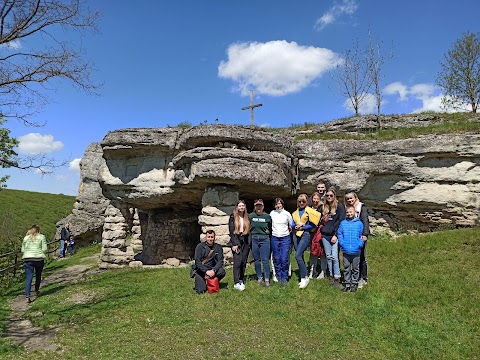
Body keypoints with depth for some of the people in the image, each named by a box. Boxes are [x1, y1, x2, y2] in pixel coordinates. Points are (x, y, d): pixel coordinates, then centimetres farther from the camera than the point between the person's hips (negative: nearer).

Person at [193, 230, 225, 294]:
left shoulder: (218, 247, 1)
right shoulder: (200, 246, -5)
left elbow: (220, 261, -6)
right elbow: (197, 262, -11)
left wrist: (213, 270, -23)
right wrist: (206, 271, -23)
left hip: (212, 270, 3)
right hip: (201, 270, -2)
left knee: (222, 272, -28)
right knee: (200, 291, -19)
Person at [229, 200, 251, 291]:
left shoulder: (247, 217, 12)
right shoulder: (233, 217, 1)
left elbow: (249, 230, 13)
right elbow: (231, 231, -3)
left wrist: (249, 242, 3)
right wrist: (234, 244, -10)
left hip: (246, 241, 4)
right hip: (237, 240, -4)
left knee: (244, 262, 5)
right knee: (237, 261, -12)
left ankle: (241, 280, 15)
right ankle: (236, 283, -12)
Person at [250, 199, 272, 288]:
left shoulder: (268, 216, -1)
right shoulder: (251, 216, 3)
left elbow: (271, 228, 11)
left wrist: (268, 231, -3)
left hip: (265, 240, -2)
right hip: (254, 240, 2)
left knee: (265, 260, -3)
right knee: (257, 260, 10)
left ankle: (267, 280, 6)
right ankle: (259, 277, 24)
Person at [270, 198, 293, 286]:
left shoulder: (287, 214, 2)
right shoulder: (272, 213, 3)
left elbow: (291, 226, 12)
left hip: (285, 238, -1)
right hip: (275, 238, 1)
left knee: (284, 259, -6)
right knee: (276, 259, 4)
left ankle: (284, 278, 8)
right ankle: (278, 277, 17)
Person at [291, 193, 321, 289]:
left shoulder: (309, 211, -2)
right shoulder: (295, 213, 14)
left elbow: (313, 225, -6)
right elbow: (292, 225, 11)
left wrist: (302, 227, -10)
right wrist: (297, 224, -9)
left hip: (305, 235, -6)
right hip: (296, 235, 6)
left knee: (298, 256, -16)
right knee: (300, 257, 8)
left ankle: (305, 278, -5)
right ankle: (303, 277, 18)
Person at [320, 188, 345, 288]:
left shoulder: (339, 206, -2)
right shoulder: (323, 207, 13)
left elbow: (341, 221, -7)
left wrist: (335, 234, -12)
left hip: (334, 235, -5)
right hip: (325, 235, 5)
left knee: (334, 256, -9)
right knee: (328, 256, 9)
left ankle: (337, 277, 0)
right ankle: (331, 275, 20)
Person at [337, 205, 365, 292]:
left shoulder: (359, 223, -1)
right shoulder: (343, 223, 2)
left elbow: (361, 235, 2)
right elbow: (340, 234, 4)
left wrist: (360, 244, -10)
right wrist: (342, 243, -7)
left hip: (356, 251, -1)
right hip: (346, 251, 1)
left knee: (355, 268, 11)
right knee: (346, 268, 11)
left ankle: (354, 283, 25)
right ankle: (347, 284, 23)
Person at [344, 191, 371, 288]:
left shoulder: (362, 207, -6)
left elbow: (365, 221, -16)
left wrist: (365, 234, -27)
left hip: (360, 236, -5)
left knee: (362, 257, 0)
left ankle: (364, 279, 10)